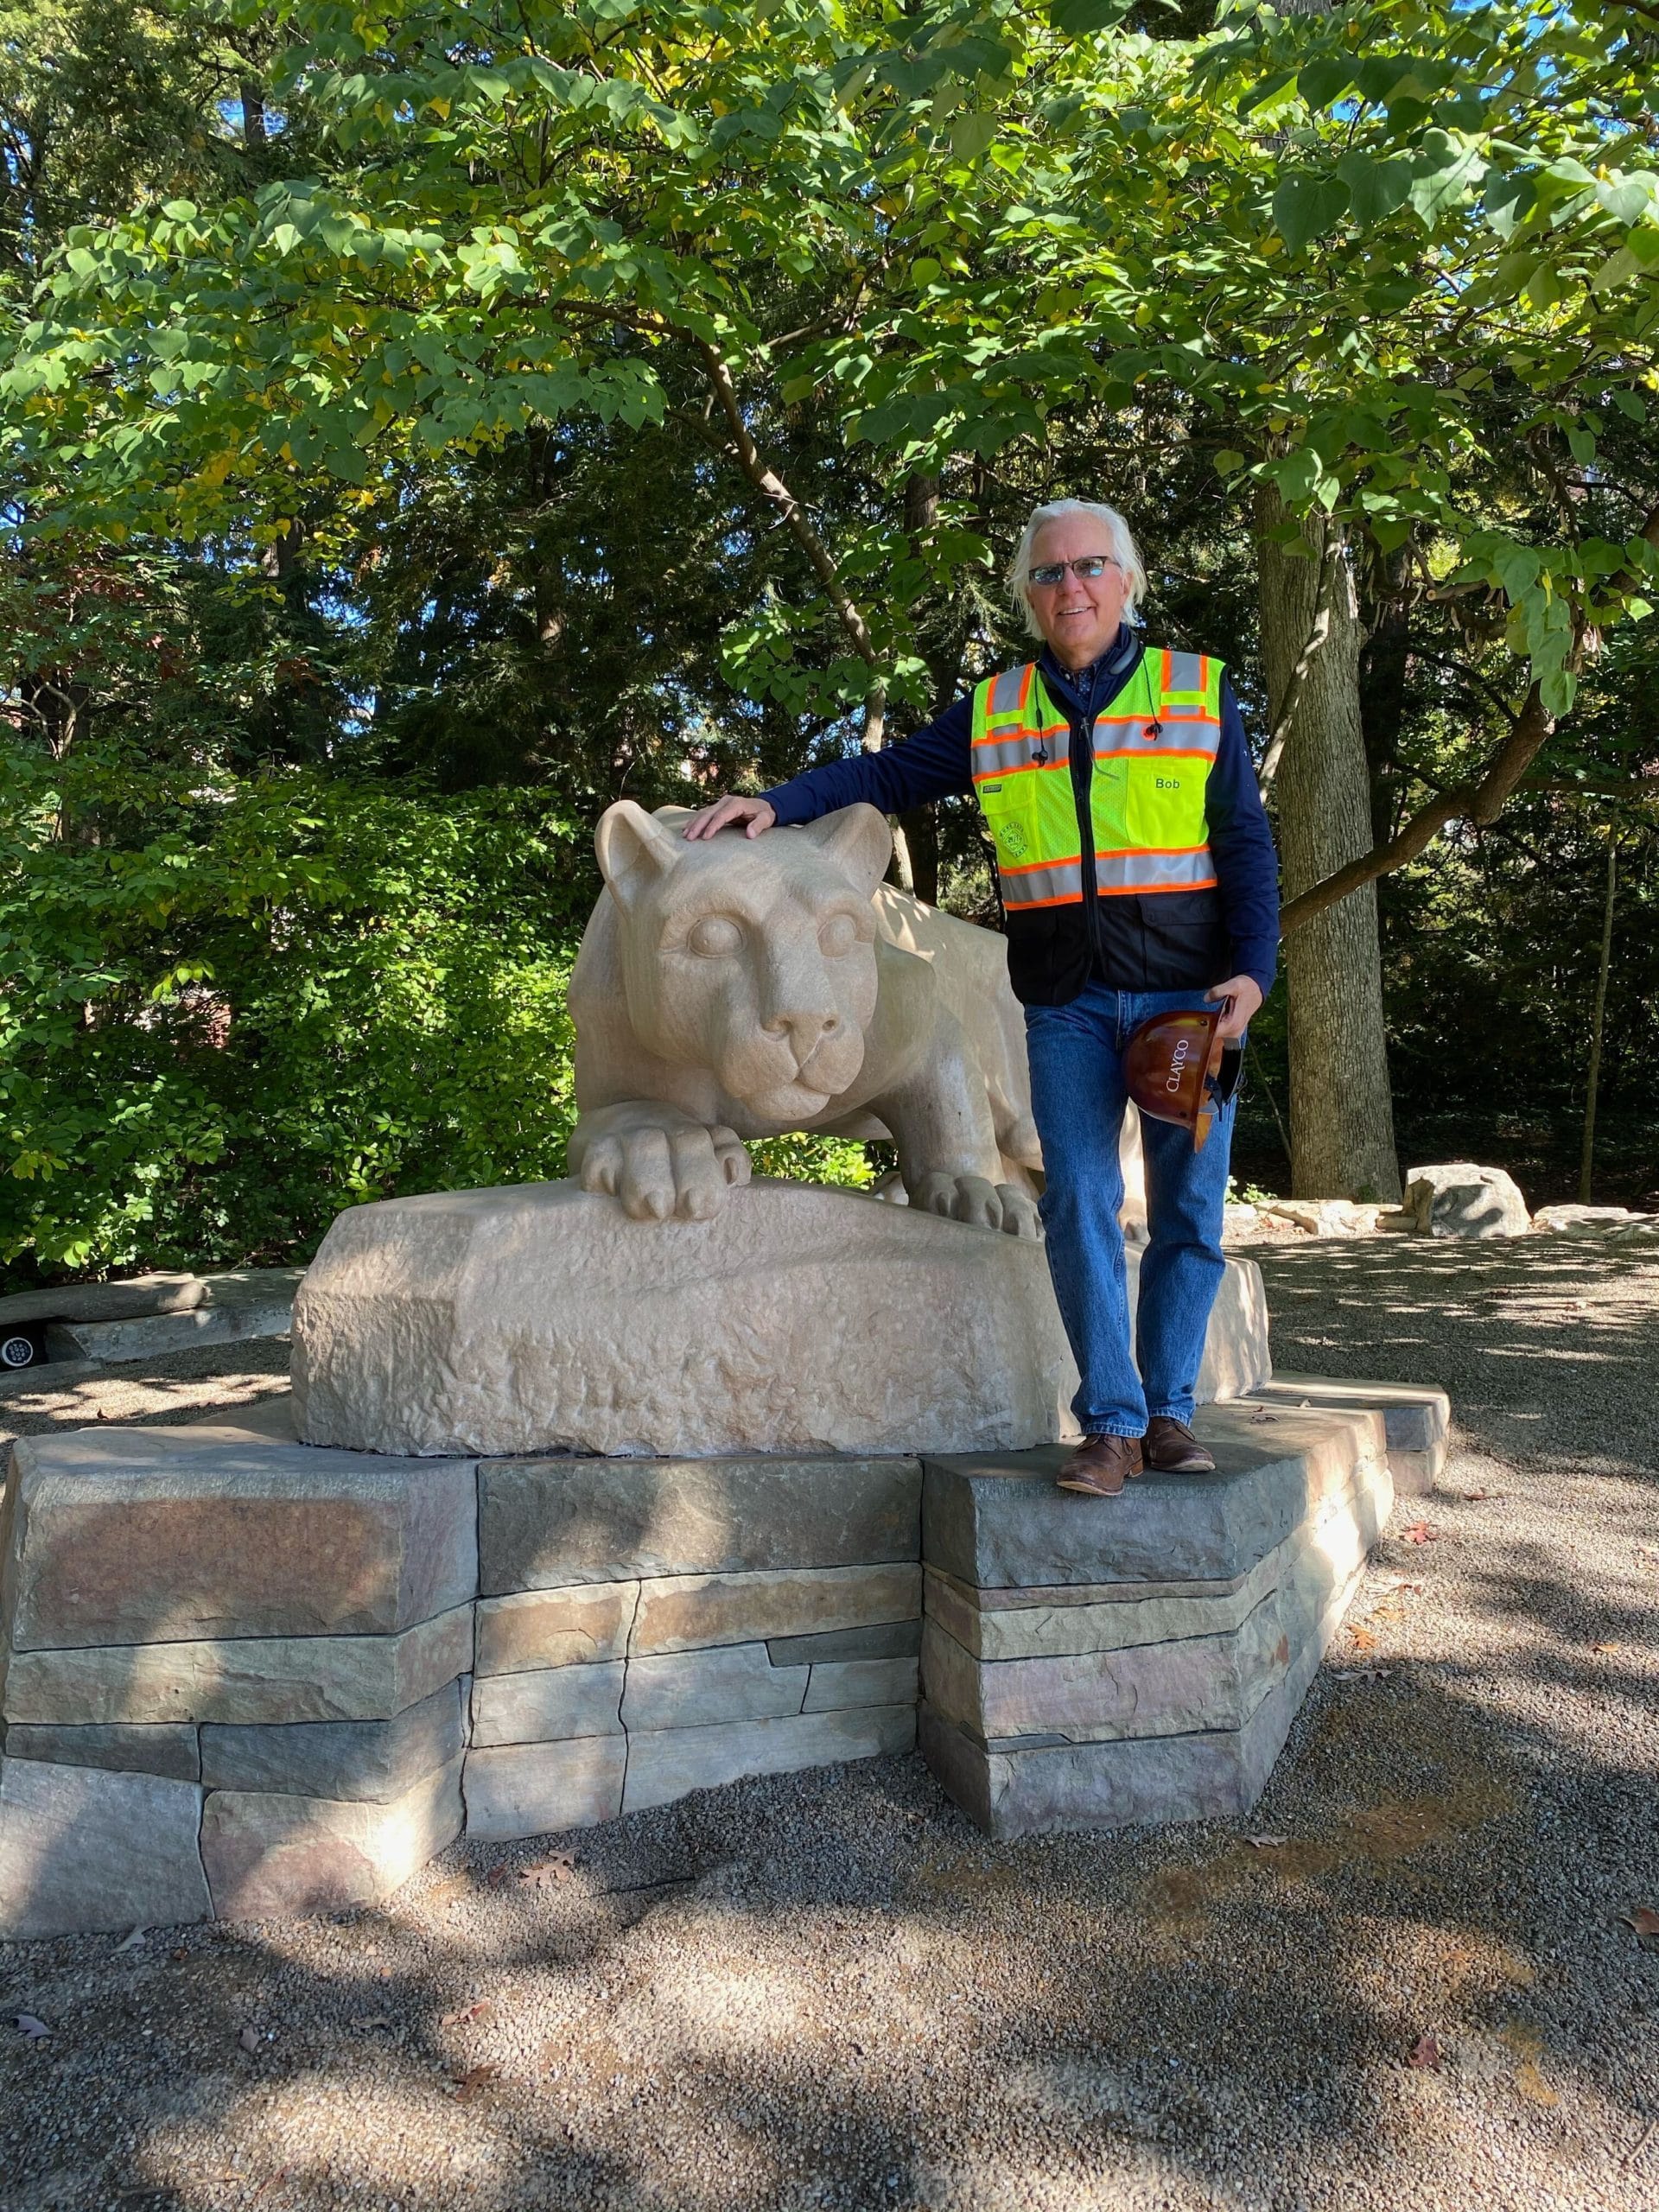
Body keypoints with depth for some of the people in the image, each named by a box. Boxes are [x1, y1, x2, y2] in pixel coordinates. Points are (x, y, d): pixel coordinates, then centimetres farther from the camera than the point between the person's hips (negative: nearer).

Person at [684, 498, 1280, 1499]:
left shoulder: (1200, 691, 8)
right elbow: (887, 775, 15)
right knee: (1081, 1208, -6)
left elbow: (1247, 847, 5)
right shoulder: (994, 712, 11)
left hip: (1187, 991, 0)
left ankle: (1171, 1411, 15)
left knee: (1188, 1211, 2)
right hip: (1067, 1002, 1)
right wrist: (777, 801, 1)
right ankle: (1113, 1425, 2)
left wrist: (1252, 970, -8)